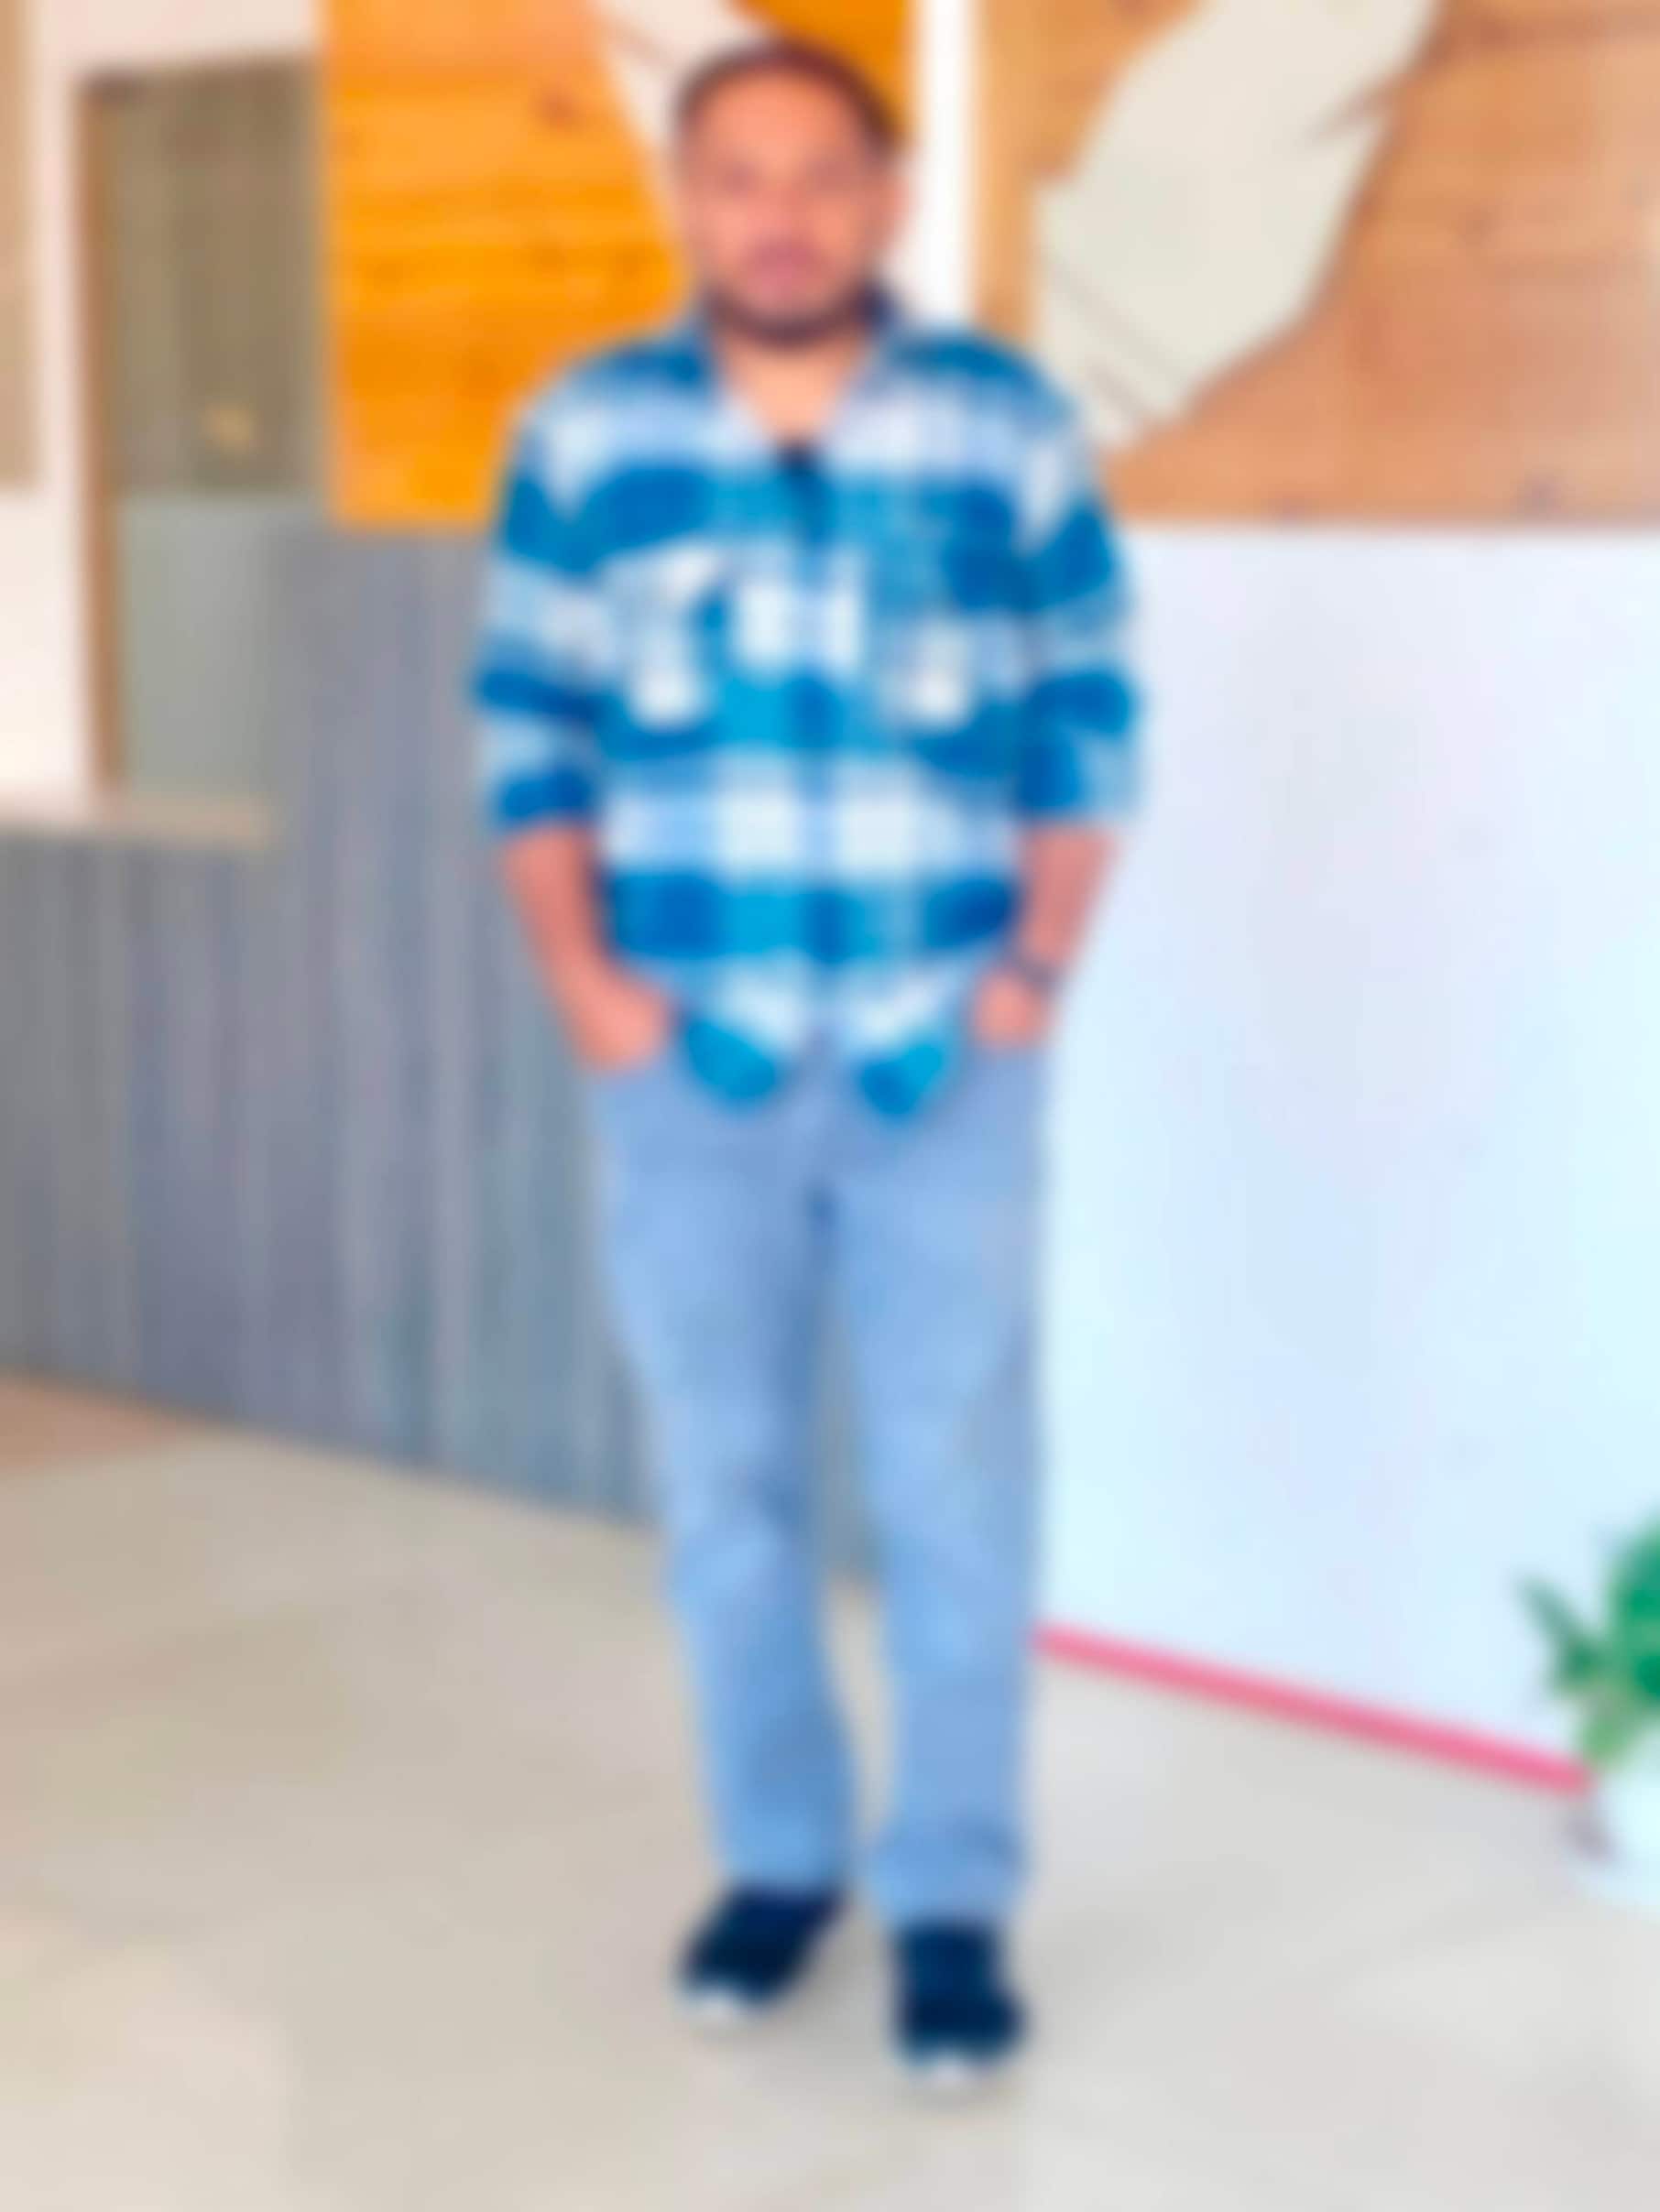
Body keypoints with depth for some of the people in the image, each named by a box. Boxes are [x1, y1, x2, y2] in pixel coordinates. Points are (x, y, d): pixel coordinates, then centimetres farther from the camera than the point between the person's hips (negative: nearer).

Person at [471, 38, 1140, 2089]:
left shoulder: (1011, 431, 0)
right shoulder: (582, 434, 2)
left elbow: (1090, 727, 4)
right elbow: (529, 730, 5)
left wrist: (1036, 967, -5)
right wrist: (583, 977, -4)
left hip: (943, 1057, -1)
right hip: (688, 1056, 2)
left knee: (954, 1487, 0)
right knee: (722, 1478, 10)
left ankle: (953, 1898, 12)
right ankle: (778, 1853, 27)